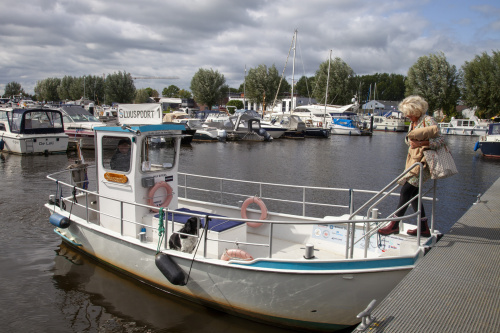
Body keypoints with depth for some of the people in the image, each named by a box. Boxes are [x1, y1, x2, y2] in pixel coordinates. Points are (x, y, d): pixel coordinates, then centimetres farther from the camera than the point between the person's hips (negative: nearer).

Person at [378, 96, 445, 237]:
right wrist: (410, 140, -2)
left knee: (406, 191, -12)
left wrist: (421, 143, -27)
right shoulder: (413, 123, 17)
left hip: (423, 162, -9)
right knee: (413, 193, 7)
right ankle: (424, 228, 14)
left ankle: (394, 224, -6)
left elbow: (440, 140, -15)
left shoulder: (428, 121, -10)